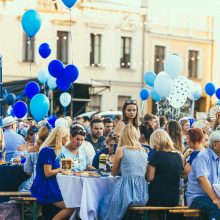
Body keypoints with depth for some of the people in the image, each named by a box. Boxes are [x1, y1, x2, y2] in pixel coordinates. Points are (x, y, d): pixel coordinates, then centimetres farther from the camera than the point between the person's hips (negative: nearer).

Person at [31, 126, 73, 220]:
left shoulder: (52, 150, 15)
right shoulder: (48, 151, -15)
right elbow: (47, 173, -18)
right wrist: (62, 168, -6)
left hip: (50, 186, 10)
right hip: (45, 187, -10)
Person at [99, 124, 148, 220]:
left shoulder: (121, 150, 1)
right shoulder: (144, 151, 14)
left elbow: (113, 173, 13)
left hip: (127, 190, -5)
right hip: (142, 194, 5)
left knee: (105, 201, 23)